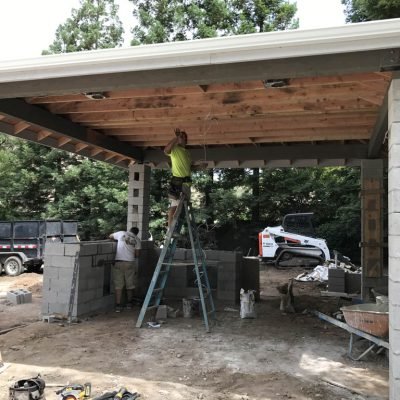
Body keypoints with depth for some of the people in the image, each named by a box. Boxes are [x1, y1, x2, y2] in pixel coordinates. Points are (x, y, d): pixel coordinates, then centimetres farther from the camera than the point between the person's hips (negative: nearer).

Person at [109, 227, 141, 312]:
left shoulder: (121, 233, 8)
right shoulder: (137, 240, 8)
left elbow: (110, 236, 23)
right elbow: (137, 255, 7)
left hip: (119, 262, 0)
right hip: (130, 263, 0)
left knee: (118, 285, 3)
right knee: (130, 285, 14)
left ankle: (118, 306, 2)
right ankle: (129, 304, 26)